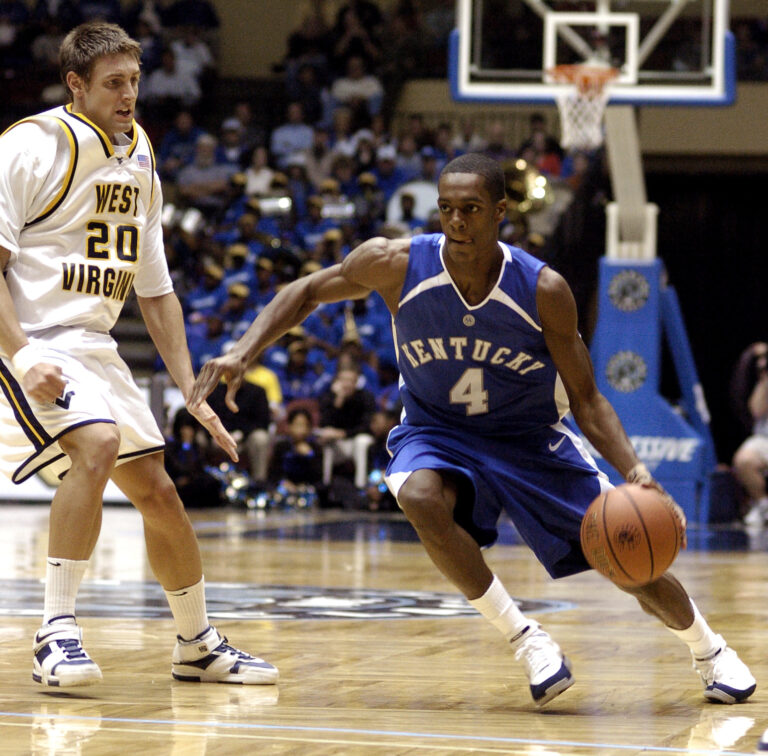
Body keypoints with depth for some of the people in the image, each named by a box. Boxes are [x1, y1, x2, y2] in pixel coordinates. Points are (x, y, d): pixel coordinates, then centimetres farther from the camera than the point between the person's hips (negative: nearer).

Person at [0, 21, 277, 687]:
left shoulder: (138, 163, 10)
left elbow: (155, 290, 16)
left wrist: (192, 392, 12)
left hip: (95, 346, 7)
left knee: (158, 493, 10)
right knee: (98, 443, -31)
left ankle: (199, 646, 29)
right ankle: (57, 633, -25)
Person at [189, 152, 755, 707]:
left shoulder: (544, 290, -22)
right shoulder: (397, 264, -21)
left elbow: (586, 399, -14)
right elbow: (306, 293, -4)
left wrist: (634, 470, -30)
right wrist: (243, 353, -18)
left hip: (532, 437, 0)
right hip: (437, 432, 0)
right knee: (421, 497, -36)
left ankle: (709, 649, 31)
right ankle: (527, 640, -20)